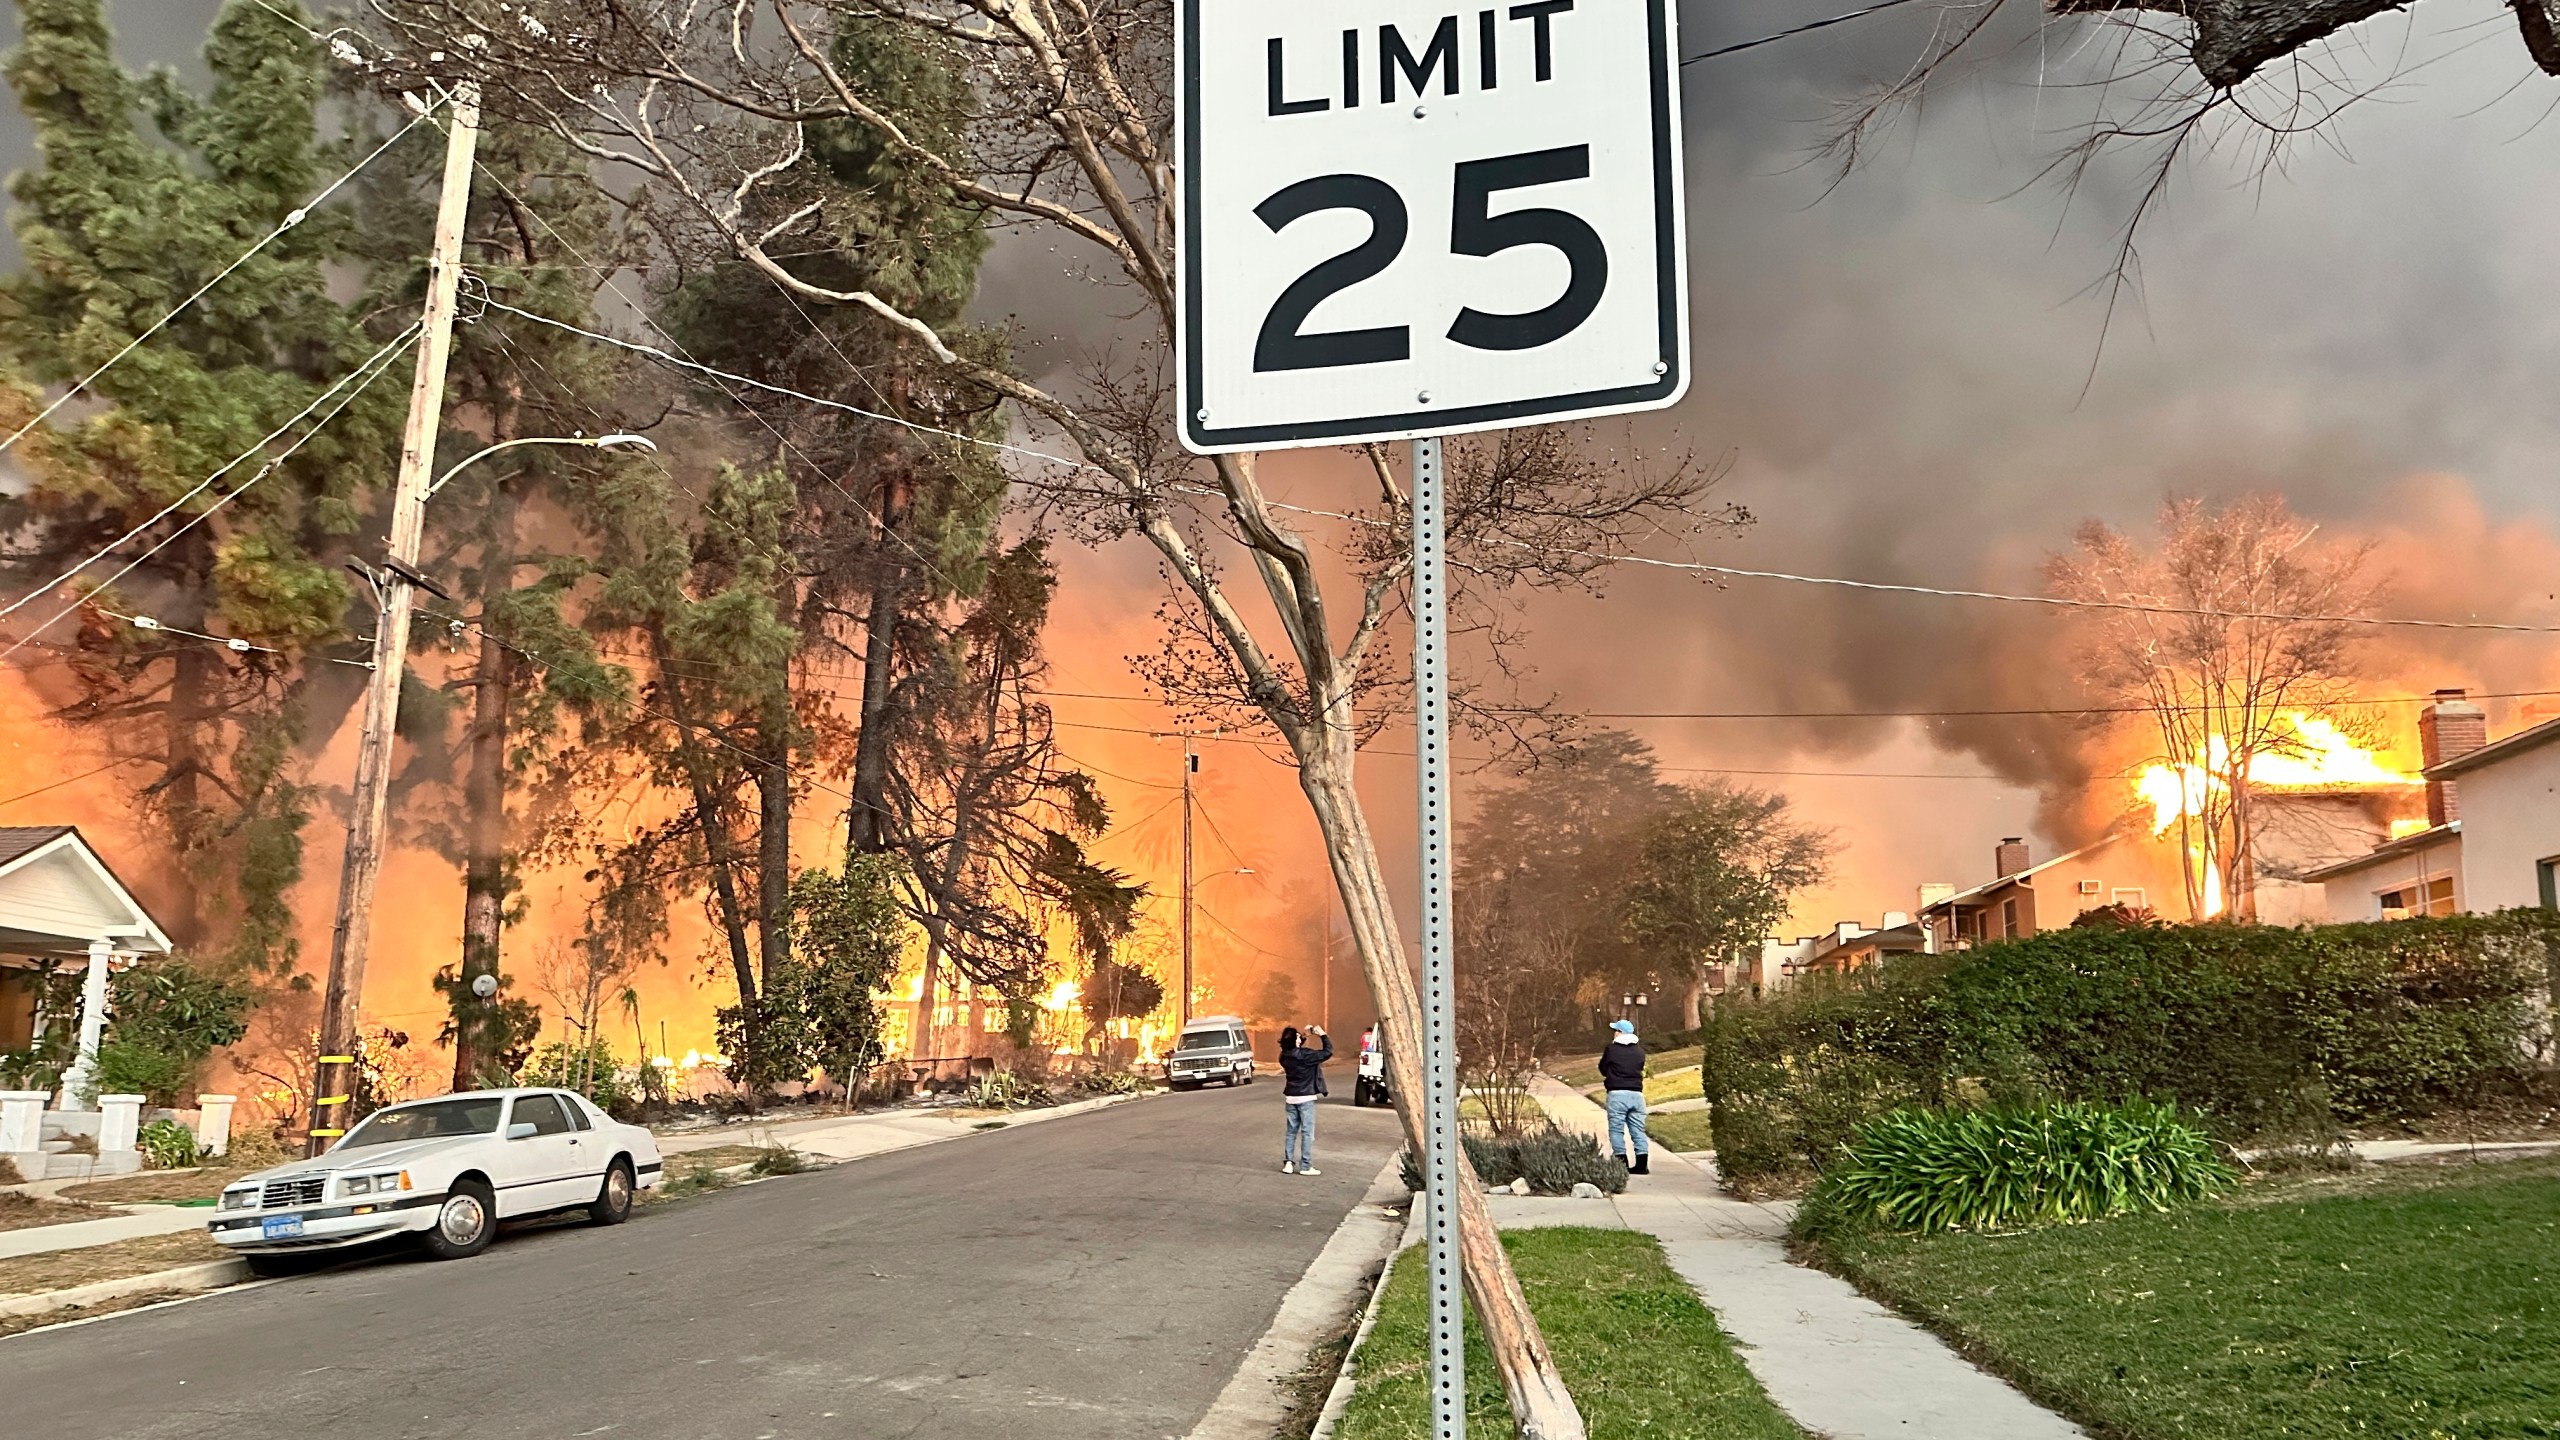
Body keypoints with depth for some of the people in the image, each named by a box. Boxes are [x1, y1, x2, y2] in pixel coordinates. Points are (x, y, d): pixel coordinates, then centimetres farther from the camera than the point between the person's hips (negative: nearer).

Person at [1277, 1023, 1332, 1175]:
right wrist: (1323, 1035, -4)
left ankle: (1288, 1163, 12)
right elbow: (1328, 1052, -15)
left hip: (1290, 1097, 6)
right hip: (1305, 1097, -6)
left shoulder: (1284, 1056, 0)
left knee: (1291, 1130, 14)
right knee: (1307, 1132, 0)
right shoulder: (1304, 1055, -20)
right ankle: (1305, 1166, 1)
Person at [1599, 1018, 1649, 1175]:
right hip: (1637, 1093, 4)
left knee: (1616, 1129, 0)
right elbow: (1640, 1068, 17)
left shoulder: (1611, 1049, -3)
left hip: (1617, 1093, -4)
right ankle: (1641, 1164, 3)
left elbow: (1603, 1069, 6)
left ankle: (1622, 1162, -9)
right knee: (1638, 1130, 8)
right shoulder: (1639, 1051, 9)